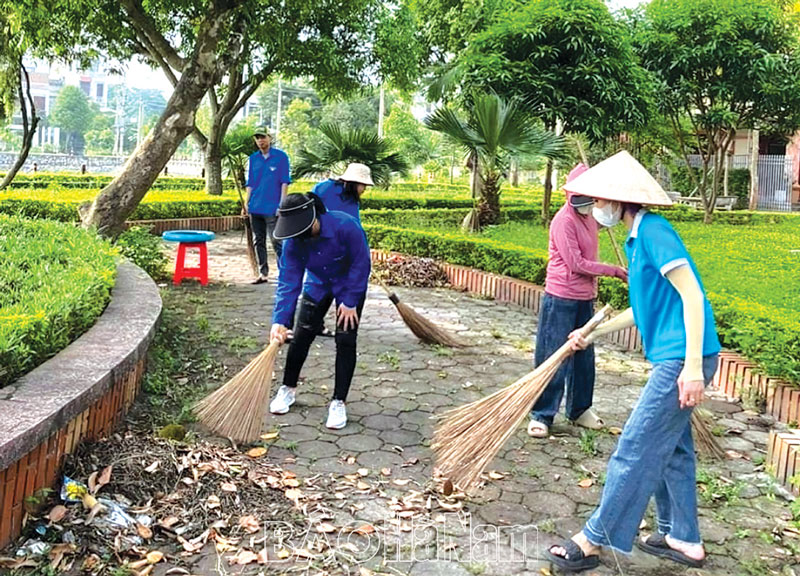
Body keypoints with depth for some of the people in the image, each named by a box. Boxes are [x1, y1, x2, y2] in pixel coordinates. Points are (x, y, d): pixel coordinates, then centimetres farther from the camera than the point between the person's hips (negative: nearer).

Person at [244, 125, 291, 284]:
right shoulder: (253, 158, 12)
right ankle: (263, 273, 17)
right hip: (255, 208, 5)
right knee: (258, 242, 9)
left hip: (272, 208, -5)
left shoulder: (280, 156, -2)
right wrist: (247, 204, 10)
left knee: (276, 242, -6)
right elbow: (250, 184, 16)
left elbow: (285, 182, -4)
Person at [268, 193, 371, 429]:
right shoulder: (292, 242, -24)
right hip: (317, 285, 3)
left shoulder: (345, 226, -37)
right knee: (301, 335, 3)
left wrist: (350, 302, -21)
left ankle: (339, 402, 3)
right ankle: (288, 388, 25)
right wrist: (280, 321, -34)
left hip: (350, 285, -3)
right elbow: (288, 282, -24)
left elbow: (361, 263, -25)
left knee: (345, 340, -8)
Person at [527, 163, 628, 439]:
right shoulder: (564, 221, -16)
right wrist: (614, 270, -14)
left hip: (585, 299, 8)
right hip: (561, 299, -8)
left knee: (583, 356, 16)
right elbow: (576, 264, -19)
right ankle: (541, 415, 8)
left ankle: (579, 409, 30)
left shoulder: (591, 218, 8)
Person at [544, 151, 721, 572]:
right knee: (671, 447, 18)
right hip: (673, 357, 10)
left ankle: (594, 540, 8)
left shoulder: (653, 231, -15)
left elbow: (692, 296, -20)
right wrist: (593, 334, 27)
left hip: (682, 358, -10)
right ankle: (682, 539, 31)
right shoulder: (638, 238, 15)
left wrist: (693, 366, -25)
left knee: (635, 449, -3)